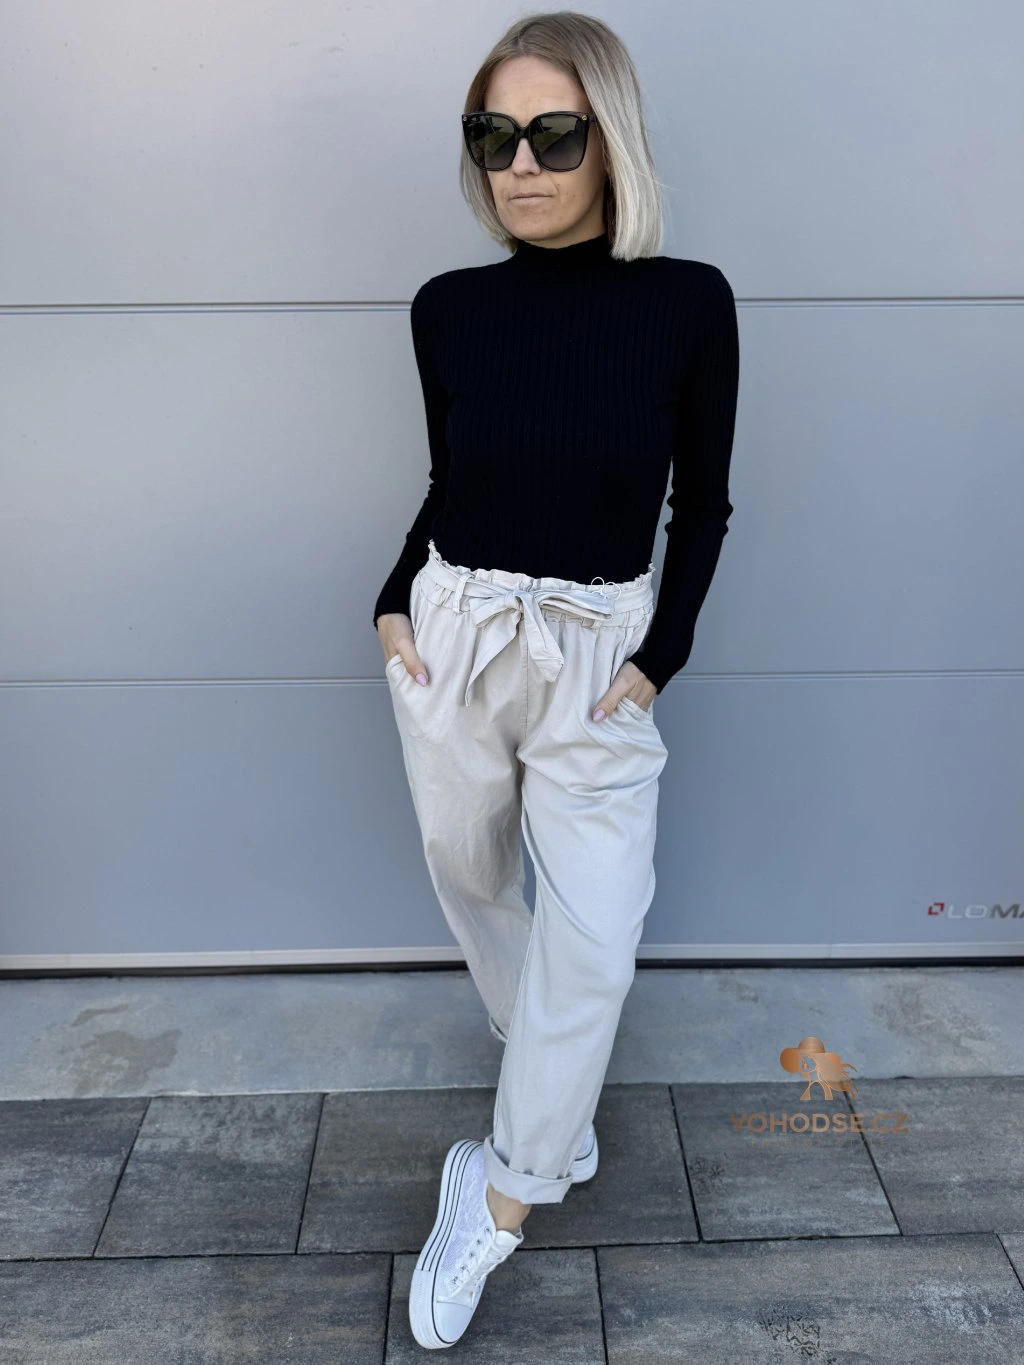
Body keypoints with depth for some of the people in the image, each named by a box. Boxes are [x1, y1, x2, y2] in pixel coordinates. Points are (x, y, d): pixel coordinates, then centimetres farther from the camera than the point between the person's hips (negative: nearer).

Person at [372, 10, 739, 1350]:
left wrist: (659, 657, -7)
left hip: (599, 653, -2)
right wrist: (395, 602, 0)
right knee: (469, 879, 15)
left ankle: (501, 1196, 19)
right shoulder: (447, 307, 0)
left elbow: (703, 503, -1)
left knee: (592, 935, -4)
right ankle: (556, 1115, 42)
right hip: (450, 635, 3)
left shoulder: (687, 301, -7)